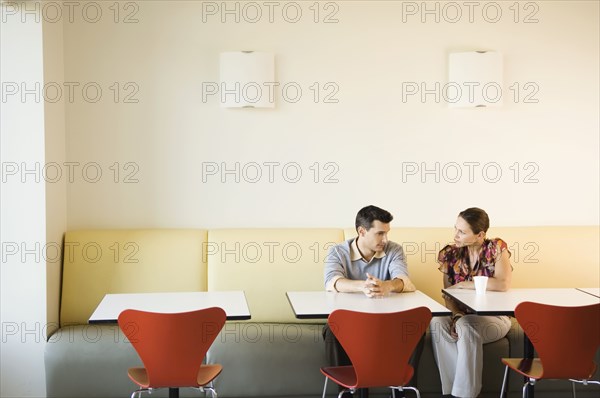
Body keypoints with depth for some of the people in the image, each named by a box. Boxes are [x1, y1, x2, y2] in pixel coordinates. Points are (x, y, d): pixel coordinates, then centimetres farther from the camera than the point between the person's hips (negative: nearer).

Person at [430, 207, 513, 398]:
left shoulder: (496, 248, -10)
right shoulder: (451, 254, 1)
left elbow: (503, 284, -25)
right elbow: (448, 294, 1)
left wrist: (464, 284, -18)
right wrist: (456, 315, -20)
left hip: (494, 316, -3)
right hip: (463, 315, 4)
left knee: (466, 326, -36)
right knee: (437, 323, -29)